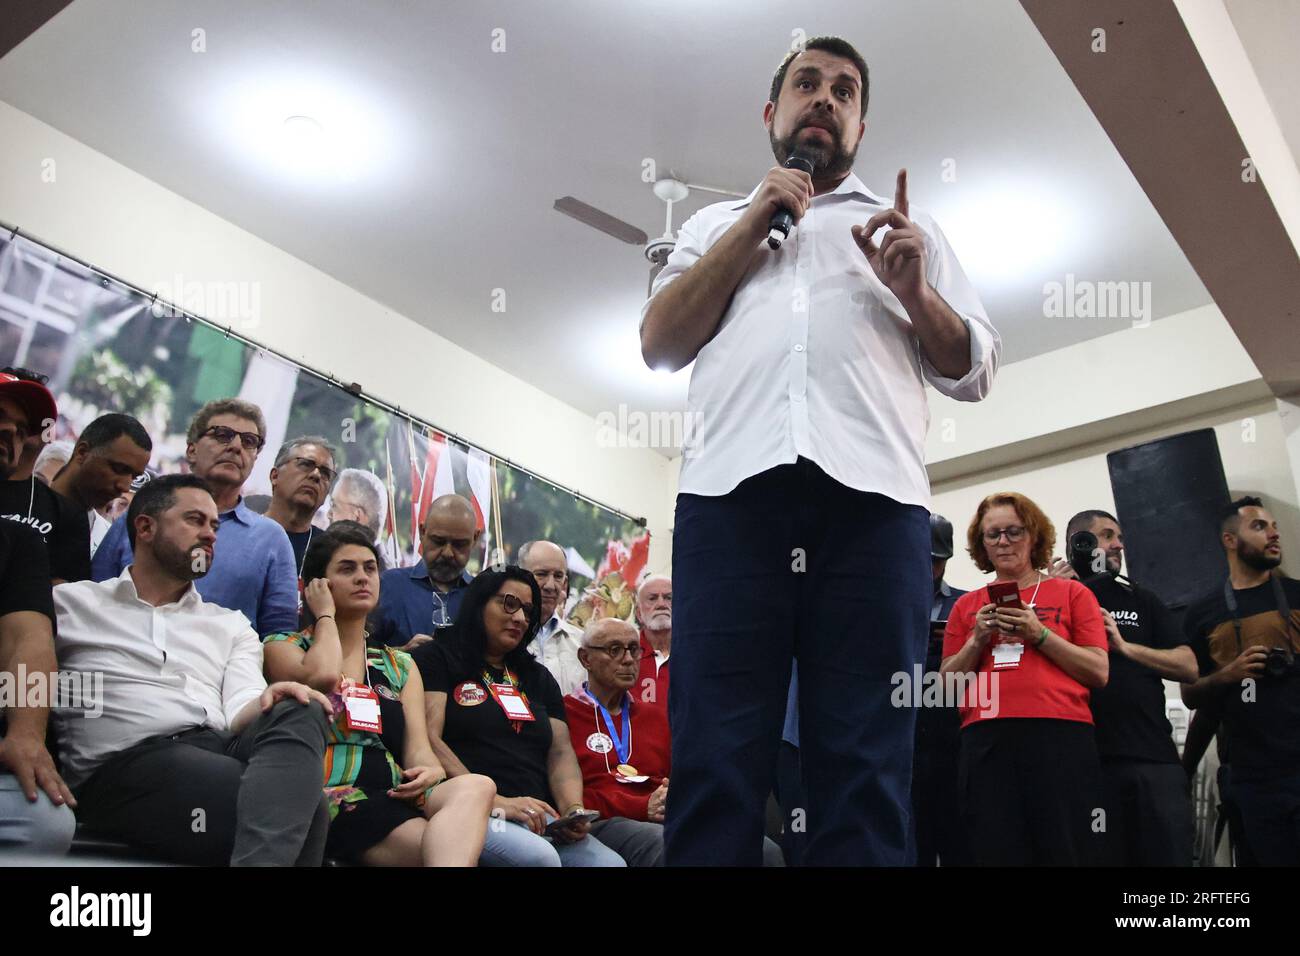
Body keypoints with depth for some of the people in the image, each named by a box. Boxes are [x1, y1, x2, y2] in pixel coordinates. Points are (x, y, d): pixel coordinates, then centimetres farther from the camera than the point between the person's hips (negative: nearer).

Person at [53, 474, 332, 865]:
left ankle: (258, 857, -41)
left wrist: (268, 701, -17)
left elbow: (240, 713, 7)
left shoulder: (231, 625, 22)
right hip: (123, 762, -4)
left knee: (300, 714, -32)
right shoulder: (70, 603, 17)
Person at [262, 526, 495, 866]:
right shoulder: (283, 647, 14)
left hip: (396, 797, 5)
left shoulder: (400, 665, 25)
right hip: (330, 800, -5)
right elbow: (322, 677, -12)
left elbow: (418, 748, 12)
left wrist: (431, 772, -12)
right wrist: (325, 615, 7)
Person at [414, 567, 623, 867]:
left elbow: (561, 751, 16)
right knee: (539, 856, -35)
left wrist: (574, 809, -6)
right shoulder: (436, 659, 7)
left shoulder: (539, 677, 25)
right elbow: (427, 739, -7)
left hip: (541, 816, 5)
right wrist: (494, 801, -18)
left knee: (611, 862, -22)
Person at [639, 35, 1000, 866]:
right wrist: (753, 225, 8)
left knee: (866, 764, -3)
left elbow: (975, 372, 19)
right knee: (715, 758, -6)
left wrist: (915, 291, 0)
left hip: (872, 495, 1)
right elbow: (659, 345, 12)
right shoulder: (715, 223, 28)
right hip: (732, 489, 0)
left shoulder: (913, 230, 27)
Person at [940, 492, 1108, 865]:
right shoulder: (966, 606, 16)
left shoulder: (1072, 593, 10)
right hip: (985, 740, 2)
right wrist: (977, 640, -2)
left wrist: (1039, 634, -8)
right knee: (995, 851, 1)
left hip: (1060, 736, -2)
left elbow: (1099, 673, 3)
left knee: (1065, 850, -3)